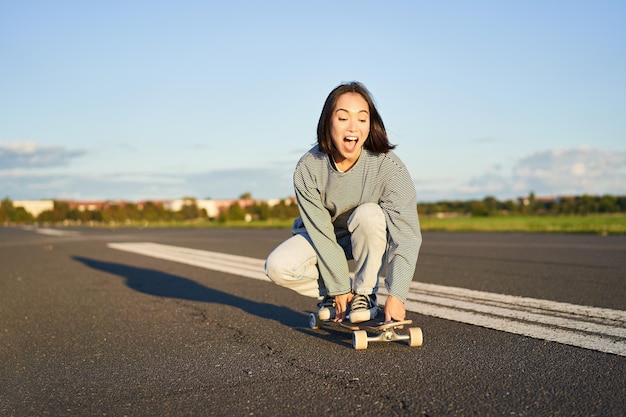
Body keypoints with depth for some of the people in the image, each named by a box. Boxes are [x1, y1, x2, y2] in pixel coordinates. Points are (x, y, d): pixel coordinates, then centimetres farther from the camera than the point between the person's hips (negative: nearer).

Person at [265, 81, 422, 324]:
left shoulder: (388, 166, -29)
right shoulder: (308, 169, -24)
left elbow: (407, 234, -33)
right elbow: (320, 232, -20)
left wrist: (396, 295, -42)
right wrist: (339, 288, -19)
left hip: (371, 238, -1)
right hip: (321, 235, 1)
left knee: (369, 213, -34)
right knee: (277, 267, -23)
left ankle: (364, 295, -13)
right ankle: (333, 295, 5)